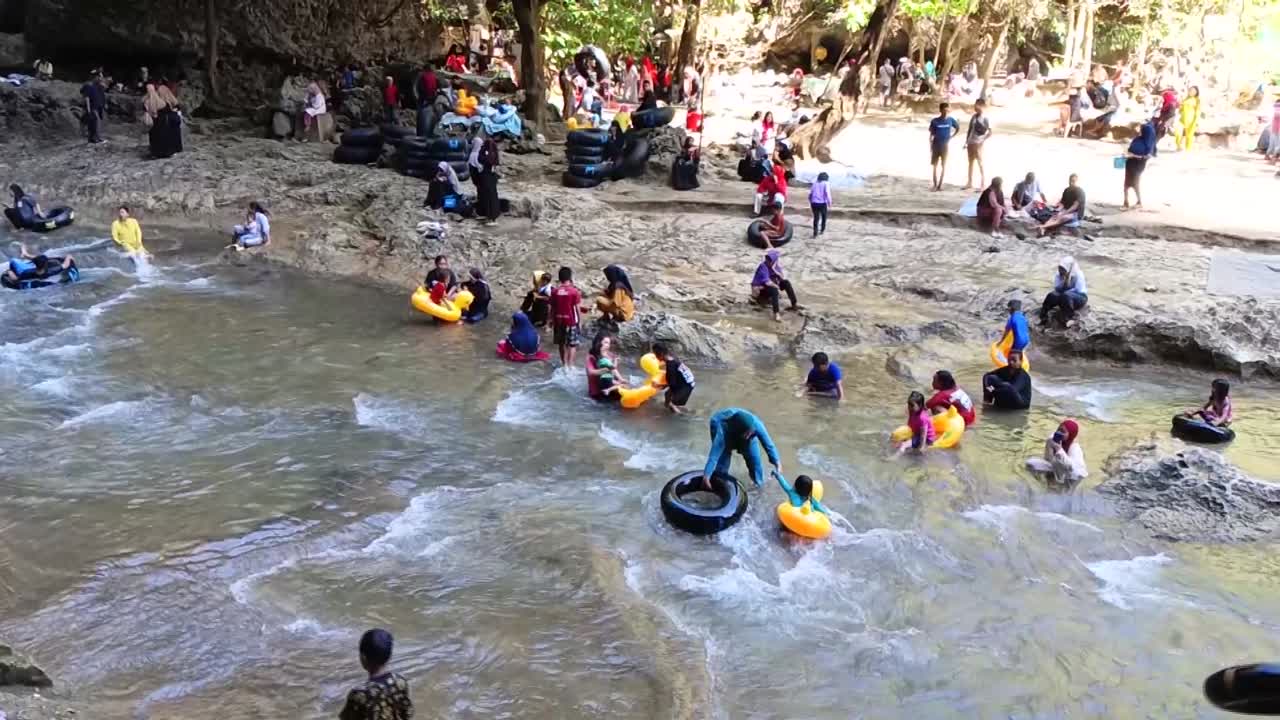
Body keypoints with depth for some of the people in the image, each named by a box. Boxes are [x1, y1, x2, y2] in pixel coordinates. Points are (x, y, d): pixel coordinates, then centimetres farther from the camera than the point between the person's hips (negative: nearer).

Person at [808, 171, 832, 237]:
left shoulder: (814, 184, 16)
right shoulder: (826, 183, 3)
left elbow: (810, 195, 13)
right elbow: (827, 193, -13)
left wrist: (810, 204, 22)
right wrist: (829, 203, -11)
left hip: (814, 203, 3)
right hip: (822, 203, -3)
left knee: (816, 218, 8)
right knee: (824, 217, 20)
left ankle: (815, 233, -2)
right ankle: (822, 230, 33)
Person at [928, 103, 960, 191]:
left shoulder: (951, 120, -2)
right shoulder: (934, 121, -6)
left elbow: (958, 128, 15)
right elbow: (931, 135, -1)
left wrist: (951, 137, 5)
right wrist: (930, 148, -5)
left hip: (945, 145, 1)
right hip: (936, 146, -1)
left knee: (943, 165, 2)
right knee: (935, 165, 3)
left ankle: (940, 184, 9)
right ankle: (935, 184, 8)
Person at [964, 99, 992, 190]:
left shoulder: (985, 118, -11)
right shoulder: (974, 116, 9)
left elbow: (990, 133, -15)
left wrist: (982, 141, -16)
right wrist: (966, 141, 12)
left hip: (978, 144, -8)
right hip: (971, 143, 8)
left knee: (980, 163, -5)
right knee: (970, 163, 13)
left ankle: (983, 184, -3)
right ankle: (969, 183, 21)